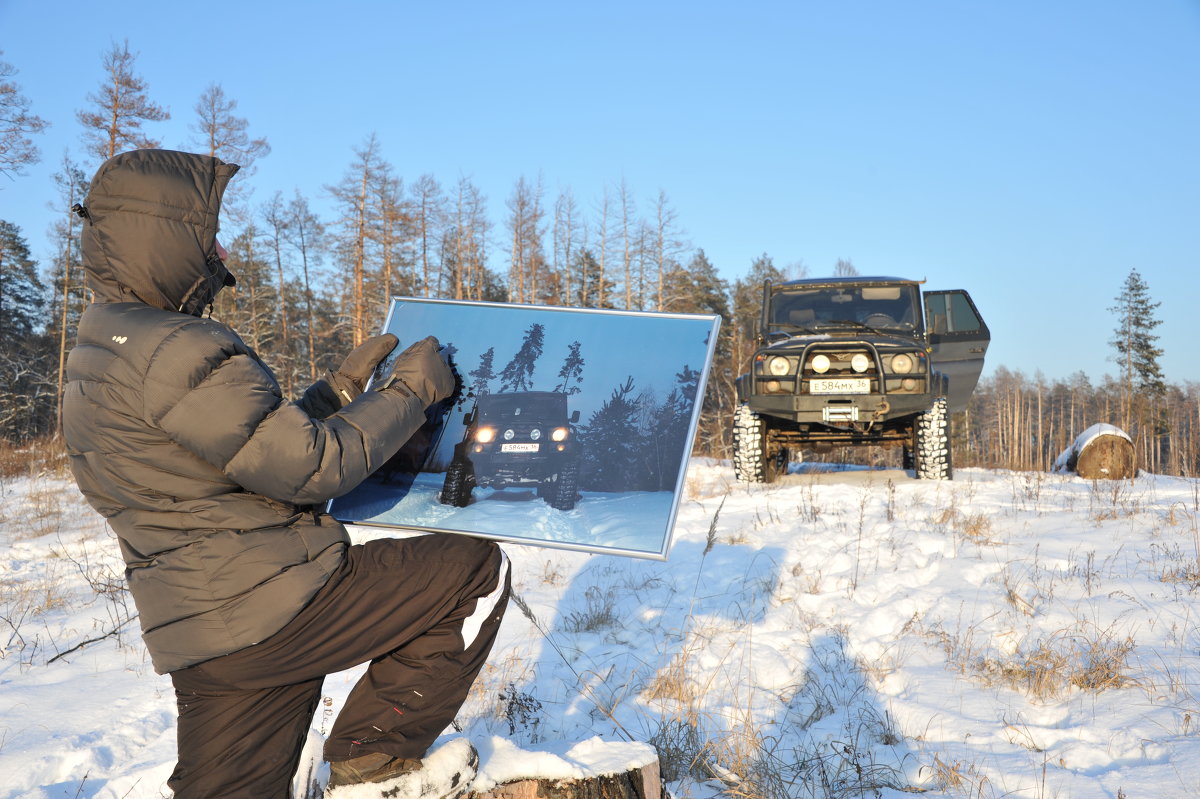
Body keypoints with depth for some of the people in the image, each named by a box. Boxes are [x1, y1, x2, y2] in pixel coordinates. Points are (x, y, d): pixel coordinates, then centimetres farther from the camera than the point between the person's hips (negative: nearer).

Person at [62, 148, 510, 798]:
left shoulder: (94, 363, 15)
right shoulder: (181, 352, -19)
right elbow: (312, 467, -18)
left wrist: (343, 385, 17)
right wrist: (410, 390, -6)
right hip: (277, 610, -10)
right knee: (479, 569, 0)